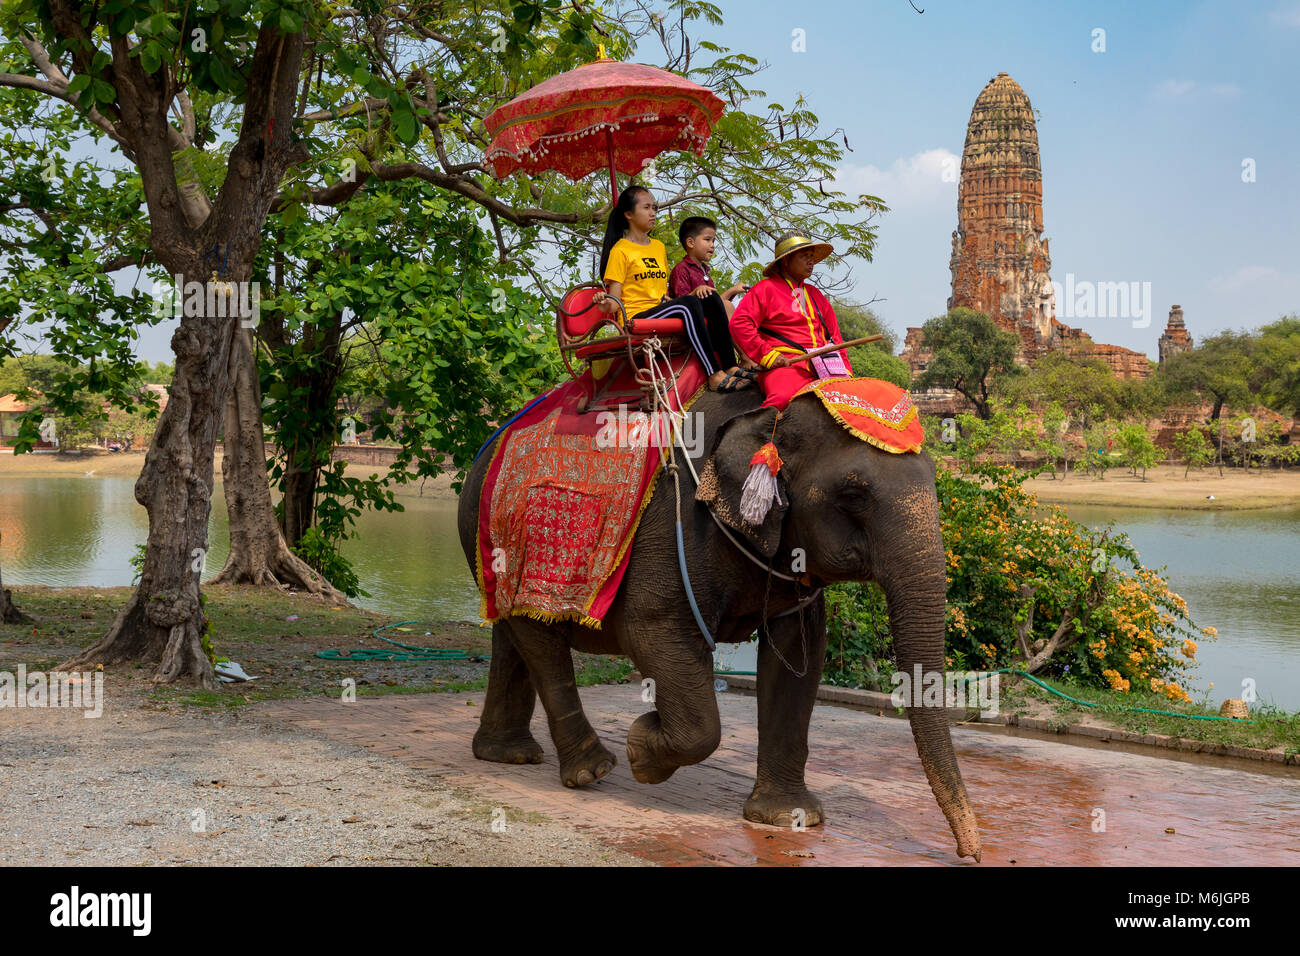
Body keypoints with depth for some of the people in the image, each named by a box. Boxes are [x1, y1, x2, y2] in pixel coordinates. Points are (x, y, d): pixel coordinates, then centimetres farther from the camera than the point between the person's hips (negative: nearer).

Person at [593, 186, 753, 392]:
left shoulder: (659, 247, 21)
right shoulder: (620, 250, -2)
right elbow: (615, 300, -8)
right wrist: (606, 305, -30)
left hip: (661, 312, 7)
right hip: (637, 317, -7)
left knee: (711, 299, -13)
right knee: (687, 303, -31)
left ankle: (730, 367, -21)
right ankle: (715, 376, -38)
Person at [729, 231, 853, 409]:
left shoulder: (816, 296, 29)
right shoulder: (766, 289, 8)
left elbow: (835, 337, 31)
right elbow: (739, 323, -4)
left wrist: (846, 371, 17)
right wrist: (767, 355, -11)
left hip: (824, 367, 7)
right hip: (785, 365, -7)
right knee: (782, 398, -38)